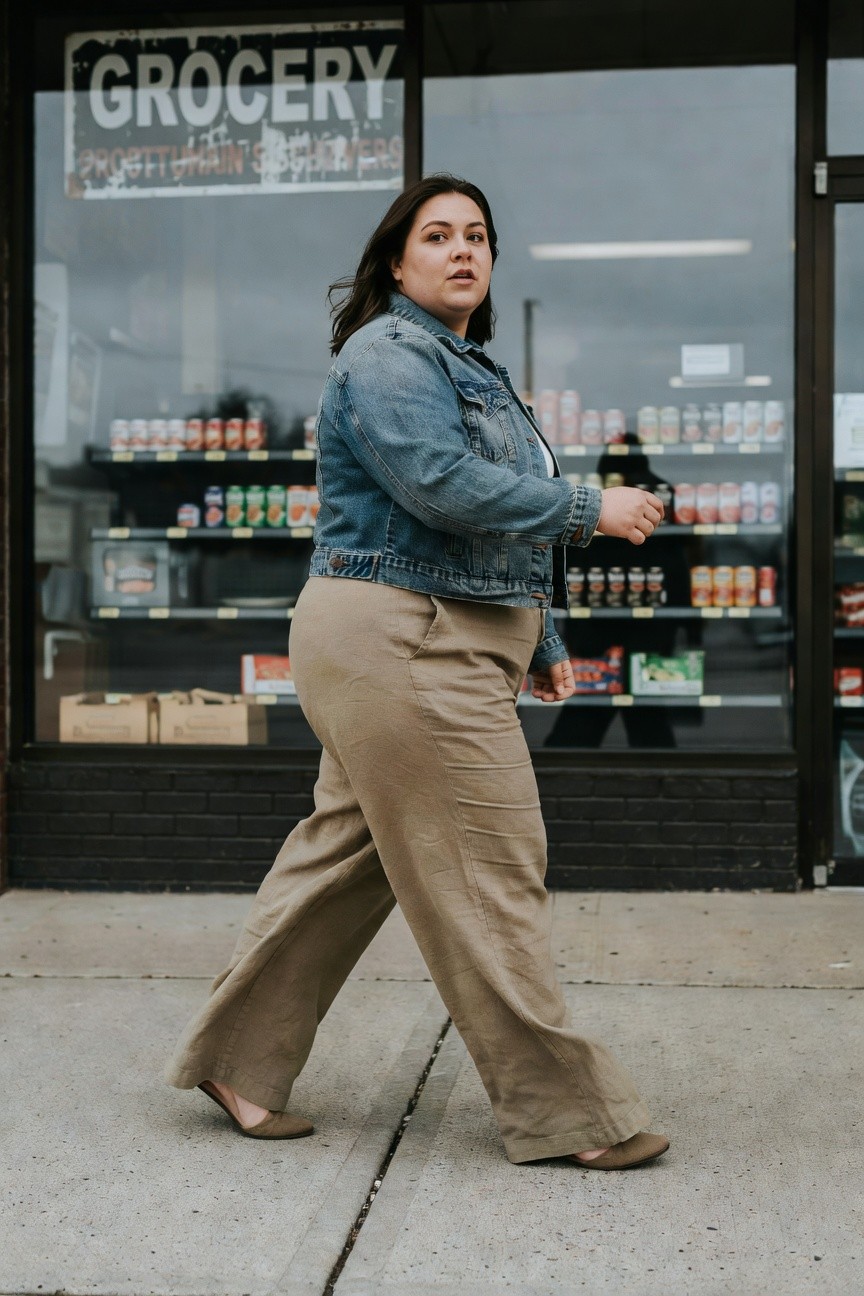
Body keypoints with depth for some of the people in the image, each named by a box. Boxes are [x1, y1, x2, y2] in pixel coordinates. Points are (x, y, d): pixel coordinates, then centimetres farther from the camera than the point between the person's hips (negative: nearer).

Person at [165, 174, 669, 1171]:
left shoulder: (469, 366, 23)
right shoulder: (387, 355, -10)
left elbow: (499, 538, 25)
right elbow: (442, 485, -23)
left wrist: (540, 642, 22)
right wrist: (591, 510, -16)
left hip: (440, 651, 10)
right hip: (396, 647, -10)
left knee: (345, 854, 13)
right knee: (486, 873, -5)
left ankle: (238, 1060, 24)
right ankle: (562, 1108, 6)